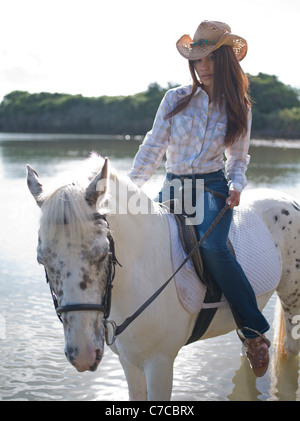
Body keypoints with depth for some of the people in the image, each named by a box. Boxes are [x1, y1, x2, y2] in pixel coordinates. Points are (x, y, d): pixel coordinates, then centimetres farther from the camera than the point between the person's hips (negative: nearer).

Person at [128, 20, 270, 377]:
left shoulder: (239, 108, 6)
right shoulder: (175, 99, 4)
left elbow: (238, 159, 12)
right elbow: (153, 146, 6)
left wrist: (236, 185, -9)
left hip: (213, 186, -3)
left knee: (212, 246, -31)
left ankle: (255, 331, -22)